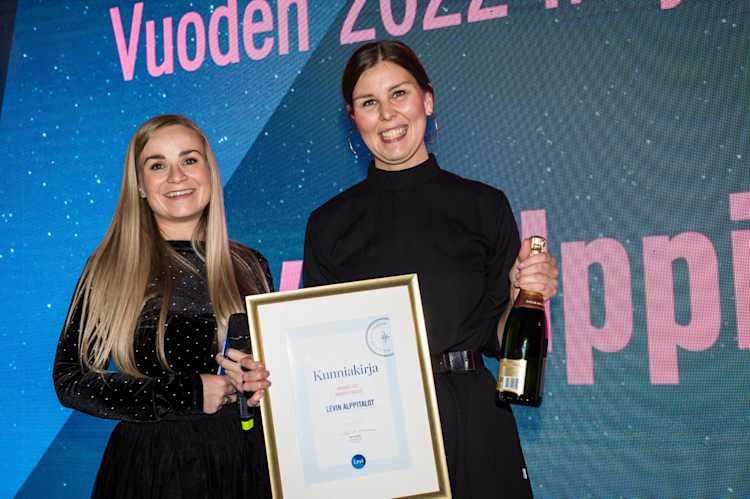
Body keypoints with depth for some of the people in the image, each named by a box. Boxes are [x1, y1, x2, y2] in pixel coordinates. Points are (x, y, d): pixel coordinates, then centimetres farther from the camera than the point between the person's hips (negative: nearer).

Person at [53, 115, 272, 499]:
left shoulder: (249, 267, 4)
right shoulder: (111, 269, -4)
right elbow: (70, 380, -7)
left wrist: (259, 380, -9)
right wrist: (186, 394, -14)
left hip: (244, 460, 3)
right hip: (150, 464, -2)